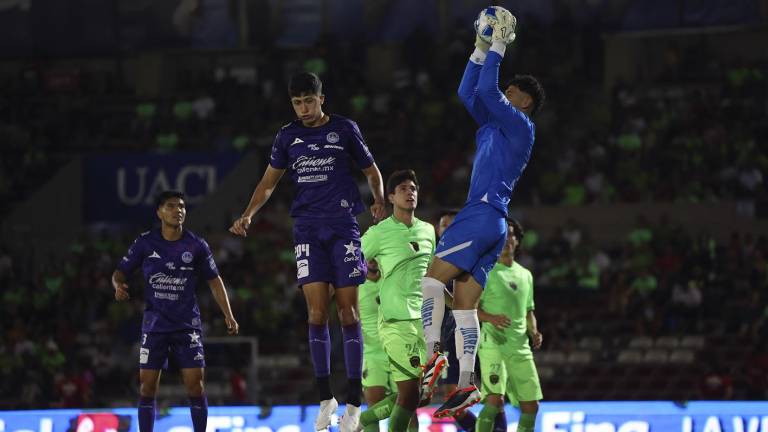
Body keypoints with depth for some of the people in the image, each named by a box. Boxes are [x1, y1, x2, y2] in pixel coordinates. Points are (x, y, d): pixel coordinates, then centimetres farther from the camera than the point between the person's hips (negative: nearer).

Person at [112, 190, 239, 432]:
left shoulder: (196, 246, 0)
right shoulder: (145, 243, 0)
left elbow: (214, 281, 8)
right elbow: (121, 272, 5)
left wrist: (228, 315, 0)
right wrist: (118, 285, -18)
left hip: (188, 324, 0)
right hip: (154, 325, 0)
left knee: (195, 383, -7)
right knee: (147, 386, -2)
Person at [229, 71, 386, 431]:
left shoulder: (344, 129, 3)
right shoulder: (288, 136, 10)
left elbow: (371, 171, 10)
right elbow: (269, 181, 18)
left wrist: (379, 202, -9)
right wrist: (248, 215, 4)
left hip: (343, 225, -2)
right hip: (308, 229, 2)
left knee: (347, 310, -4)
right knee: (317, 310, -6)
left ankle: (354, 401, -2)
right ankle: (325, 398, 0)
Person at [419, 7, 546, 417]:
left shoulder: (519, 125, -3)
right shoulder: (496, 125, 22)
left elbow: (487, 90, -13)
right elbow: (468, 93, 27)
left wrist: (498, 47, -5)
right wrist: (481, 49, 23)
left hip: (482, 215, -9)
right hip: (485, 220, 9)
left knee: (433, 277, -17)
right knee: (464, 304, 3)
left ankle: (433, 353, -25)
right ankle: (466, 384, -2)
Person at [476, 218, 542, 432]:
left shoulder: (525, 275, 18)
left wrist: (534, 332, 7)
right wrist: (491, 317, -24)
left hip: (520, 347, 7)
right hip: (493, 344, -7)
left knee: (531, 404, 5)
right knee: (495, 400, -21)